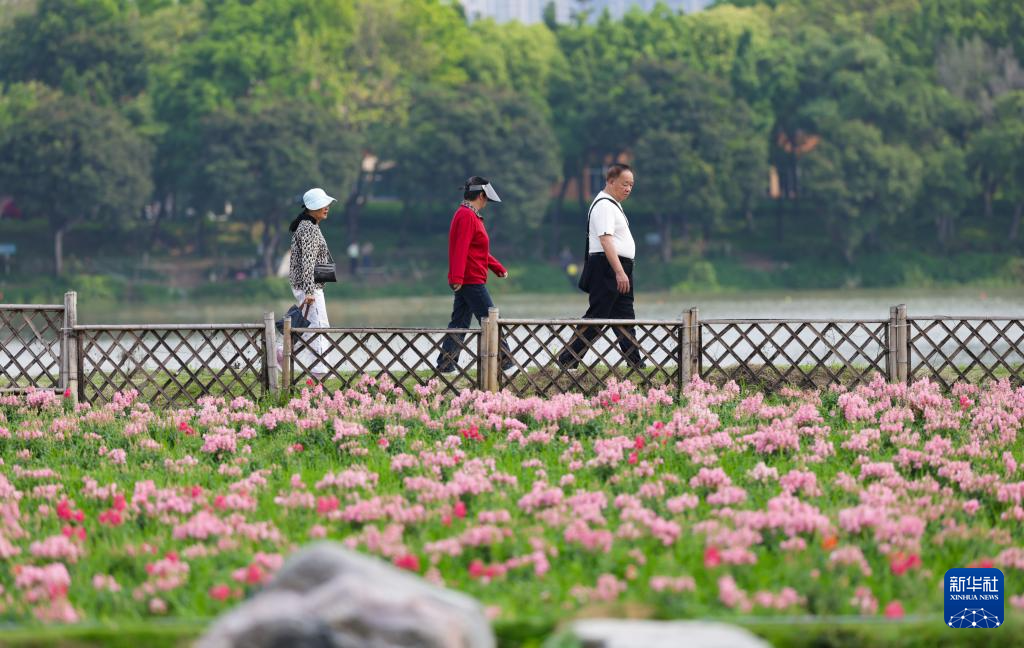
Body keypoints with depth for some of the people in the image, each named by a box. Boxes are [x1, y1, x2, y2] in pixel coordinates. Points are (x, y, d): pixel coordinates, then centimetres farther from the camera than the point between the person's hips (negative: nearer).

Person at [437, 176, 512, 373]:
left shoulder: (469, 215, 19)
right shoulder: (467, 216, -14)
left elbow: (479, 251, 28)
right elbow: (461, 249, -23)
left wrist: (498, 267, 29)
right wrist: (457, 277, -29)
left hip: (464, 281, 11)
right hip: (471, 281, -11)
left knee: (459, 323, 9)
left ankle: (446, 362, 7)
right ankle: (504, 359, 2)